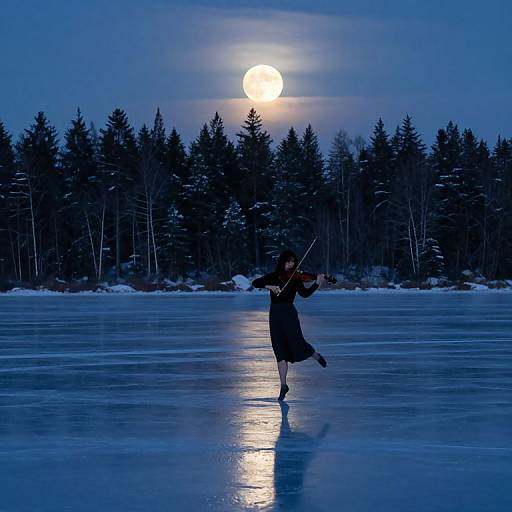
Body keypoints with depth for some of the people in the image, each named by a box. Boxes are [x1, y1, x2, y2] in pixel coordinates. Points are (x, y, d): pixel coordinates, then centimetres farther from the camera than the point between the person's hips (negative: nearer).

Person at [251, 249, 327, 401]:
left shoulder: (295, 278, 0)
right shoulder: (273, 276, 8)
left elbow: (304, 293, -14)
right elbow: (255, 283, -1)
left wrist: (317, 284, -28)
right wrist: (269, 286, -18)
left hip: (289, 313, -2)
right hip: (275, 314, 2)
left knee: (296, 342, -14)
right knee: (280, 351, 1)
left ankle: (316, 355, 21)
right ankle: (283, 385, 6)